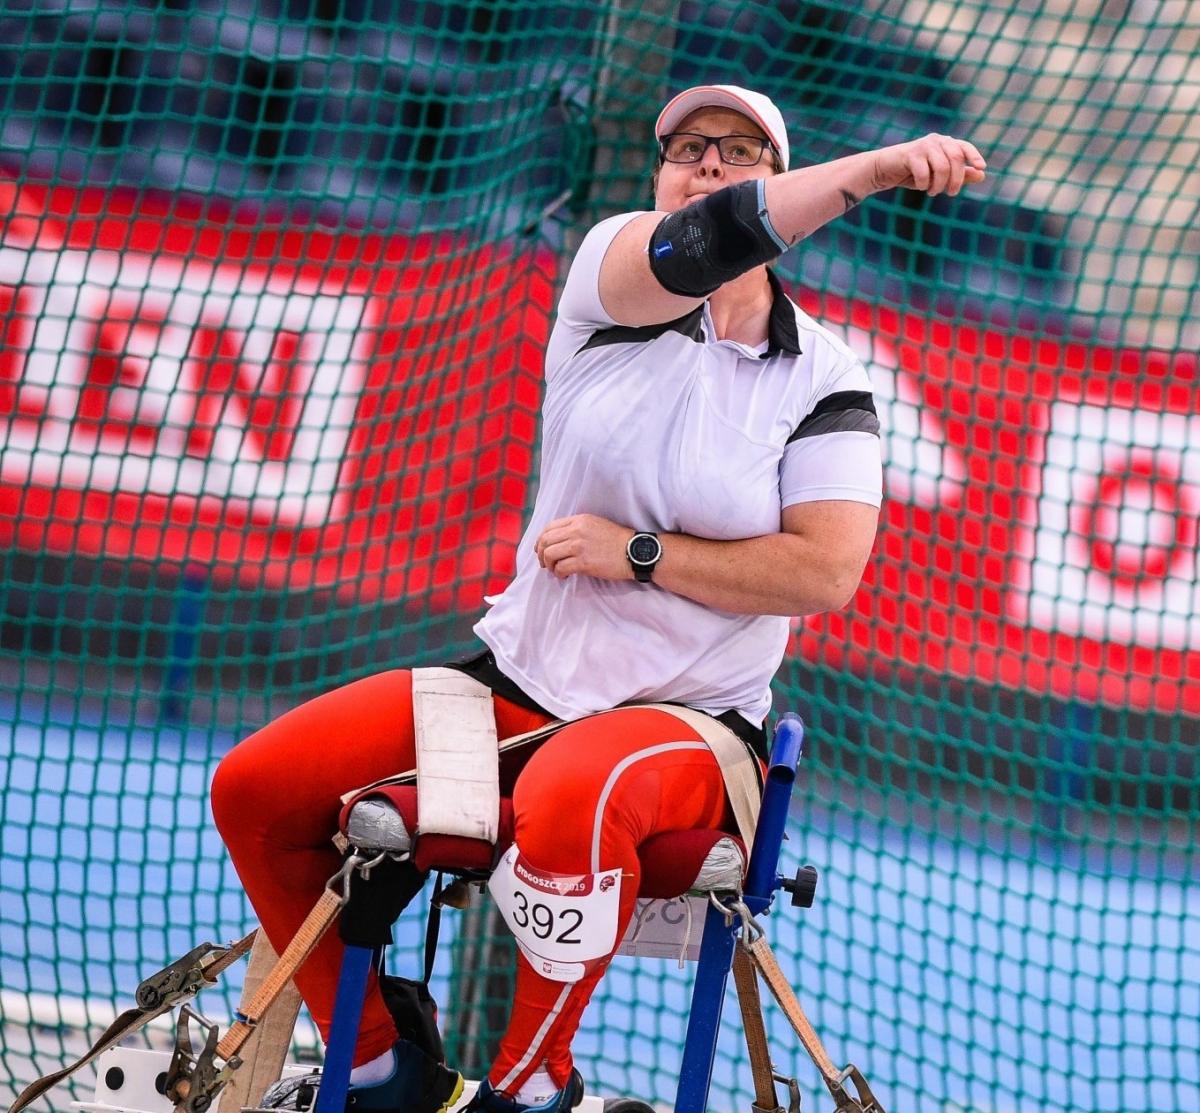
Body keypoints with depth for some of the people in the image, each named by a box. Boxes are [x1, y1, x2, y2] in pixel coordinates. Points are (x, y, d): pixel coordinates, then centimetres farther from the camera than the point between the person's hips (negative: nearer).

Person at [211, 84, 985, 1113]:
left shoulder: (824, 380, -3)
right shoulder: (611, 274, 1)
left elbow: (828, 572, -16)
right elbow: (707, 243, -24)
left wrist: (636, 554, -17)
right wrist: (874, 170, -34)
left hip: (689, 720, -4)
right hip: (518, 679, 4)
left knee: (566, 808, -39)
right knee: (255, 788, -7)